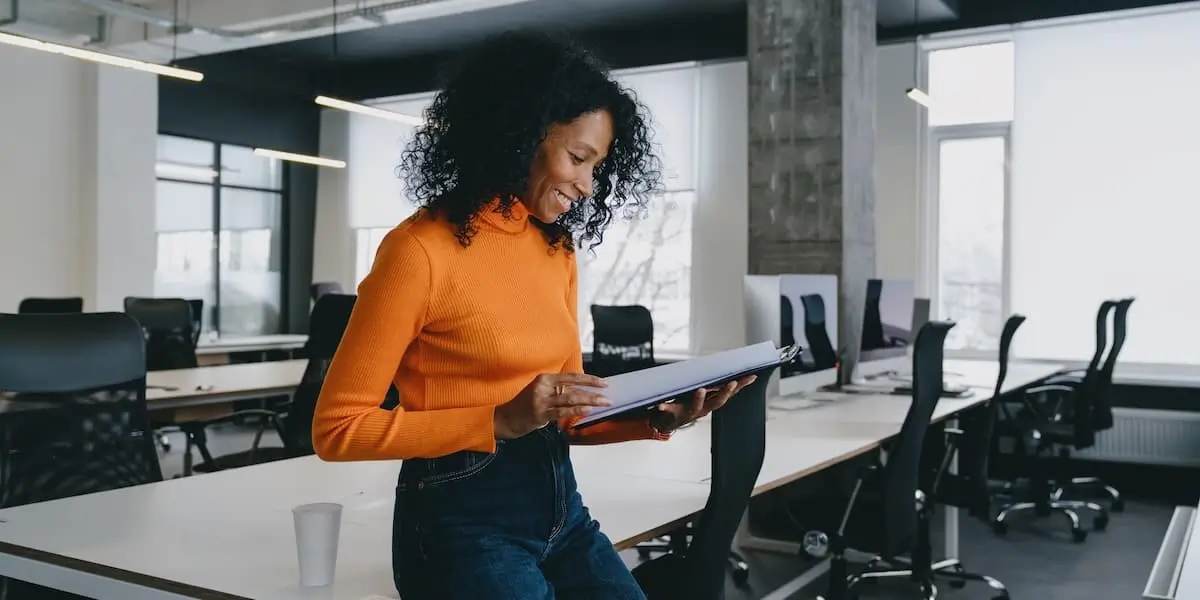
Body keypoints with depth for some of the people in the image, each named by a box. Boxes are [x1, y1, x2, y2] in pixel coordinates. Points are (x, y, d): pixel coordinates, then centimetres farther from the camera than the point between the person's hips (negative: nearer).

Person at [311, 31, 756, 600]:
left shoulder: (557, 250, 8)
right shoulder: (422, 249, -14)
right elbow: (337, 428, -12)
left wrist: (654, 420, -6)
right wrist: (501, 420, -20)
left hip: (560, 507, 7)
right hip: (463, 521, -6)